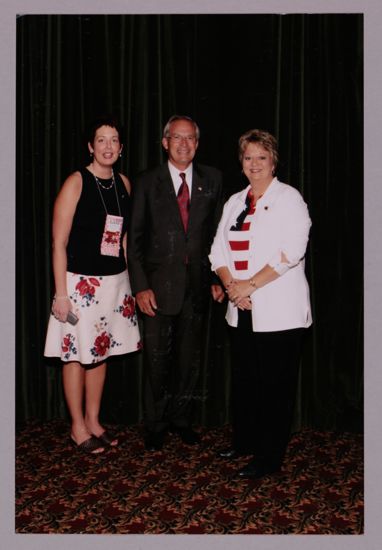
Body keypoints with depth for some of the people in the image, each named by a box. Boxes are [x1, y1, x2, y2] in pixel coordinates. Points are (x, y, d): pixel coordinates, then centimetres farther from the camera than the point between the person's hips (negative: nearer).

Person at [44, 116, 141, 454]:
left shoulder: (124, 183, 7)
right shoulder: (76, 183, -9)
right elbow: (59, 243, -11)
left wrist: (125, 277, 11)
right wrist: (61, 294, -14)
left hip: (115, 281, 6)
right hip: (81, 282, -5)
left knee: (101, 352, 14)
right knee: (76, 354, 5)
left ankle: (94, 422, 30)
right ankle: (78, 427, 23)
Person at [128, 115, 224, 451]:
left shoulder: (212, 179, 6)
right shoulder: (147, 183, 1)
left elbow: (218, 232, 7)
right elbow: (135, 239, -1)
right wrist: (140, 287, -8)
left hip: (197, 284, 2)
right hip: (160, 284, -2)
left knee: (189, 357, 12)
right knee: (157, 358, 6)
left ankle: (181, 419, 30)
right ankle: (155, 426, 24)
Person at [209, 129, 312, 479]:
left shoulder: (289, 198, -3)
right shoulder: (235, 202, 15)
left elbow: (290, 253, -15)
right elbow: (219, 250, 11)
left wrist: (250, 285, -16)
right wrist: (231, 286, -6)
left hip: (279, 311, -6)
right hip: (242, 310, 6)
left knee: (275, 384, 1)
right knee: (243, 379, 14)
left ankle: (269, 458, 15)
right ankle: (244, 441, 33)